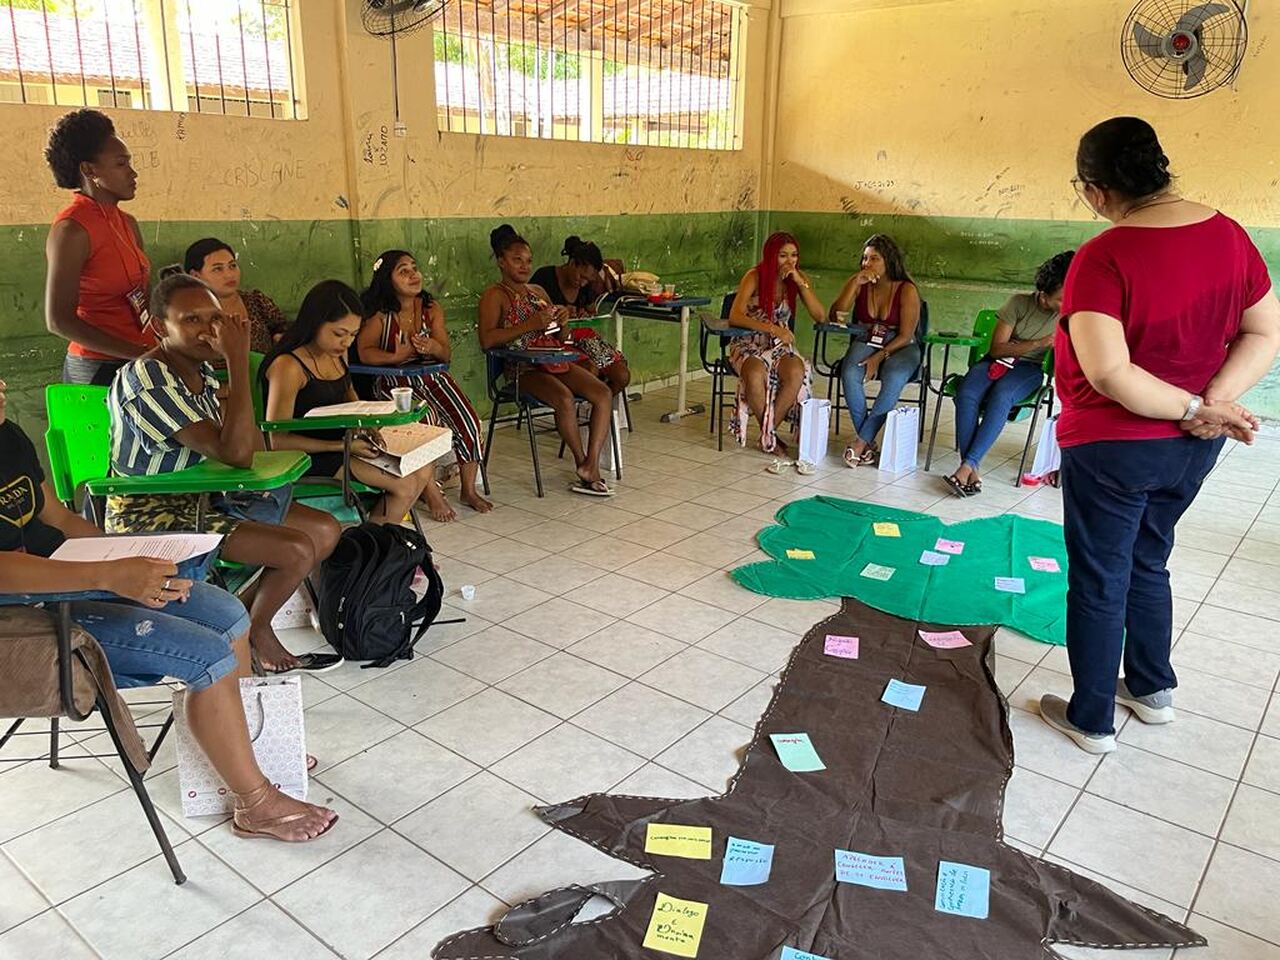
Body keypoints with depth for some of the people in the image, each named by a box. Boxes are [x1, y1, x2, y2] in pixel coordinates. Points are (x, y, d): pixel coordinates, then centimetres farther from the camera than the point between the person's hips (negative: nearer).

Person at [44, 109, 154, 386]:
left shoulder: (128, 224, 10)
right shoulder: (72, 229, -13)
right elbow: (59, 320, -16)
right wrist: (141, 355, -21)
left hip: (138, 363, 7)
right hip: (100, 370, -7)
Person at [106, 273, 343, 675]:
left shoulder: (199, 372, 7)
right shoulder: (146, 379, -22)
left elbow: (255, 448, 4)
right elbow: (236, 453, -31)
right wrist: (238, 359, -28)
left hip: (201, 498, 9)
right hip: (151, 516, -9)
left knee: (327, 530, 3)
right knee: (298, 550, -21)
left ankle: (248, 611, 14)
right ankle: (256, 634, 9)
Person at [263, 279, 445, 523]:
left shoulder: (338, 355, 7)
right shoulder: (288, 366, -20)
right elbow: (278, 440, -20)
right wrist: (343, 446, -22)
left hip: (341, 441, 9)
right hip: (311, 456, -9)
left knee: (422, 470, -6)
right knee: (405, 485, -18)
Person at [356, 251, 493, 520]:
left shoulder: (432, 308, 6)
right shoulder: (379, 314, -4)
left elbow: (447, 354, 1)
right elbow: (364, 352, -16)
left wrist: (433, 347, -22)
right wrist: (396, 357, -30)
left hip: (433, 377, 4)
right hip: (396, 383, -4)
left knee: (469, 421, -17)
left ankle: (469, 490, 0)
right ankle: (433, 494, -18)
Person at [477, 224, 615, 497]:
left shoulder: (538, 292, 20)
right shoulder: (495, 296, 0)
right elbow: (487, 340, -18)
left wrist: (562, 322, 0)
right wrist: (531, 324, -22)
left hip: (555, 360, 7)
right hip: (523, 368, -6)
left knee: (604, 393, -17)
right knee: (565, 399, -33)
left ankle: (591, 466, -20)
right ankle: (582, 463, -10)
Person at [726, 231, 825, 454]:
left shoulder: (797, 278, 3)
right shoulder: (754, 276, -9)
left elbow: (819, 316, -7)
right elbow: (735, 317, -21)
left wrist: (800, 282, -16)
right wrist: (772, 328, -31)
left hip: (781, 345, 3)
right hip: (749, 344, -3)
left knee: (797, 371, -32)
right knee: (756, 374, -38)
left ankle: (769, 432, -17)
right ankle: (768, 432, -14)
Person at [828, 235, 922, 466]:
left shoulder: (906, 289, -8)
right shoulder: (859, 284, 3)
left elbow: (906, 335, -10)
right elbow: (835, 317, -10)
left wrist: (880, 357, -22)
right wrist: (855, 283, -15)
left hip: (899, 347, -2)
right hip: (865, 343, 3)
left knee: (894, 380, -36)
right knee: (850, 375, -32)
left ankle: (861, 440, -27)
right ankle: (868, 444, -25)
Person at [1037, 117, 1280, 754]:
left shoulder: (1103, 257, -21)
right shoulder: (1228, 234, -1)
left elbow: (1108, 372, -28)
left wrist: (1193, 408, -16)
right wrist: (1213, 402, -9)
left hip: (1113, 447, -7)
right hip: (1193, 448, 7)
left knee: (1098, 582, 8)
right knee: (1147, 564, 25)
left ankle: (1091, 720, 22)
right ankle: (1152, 689, 39)